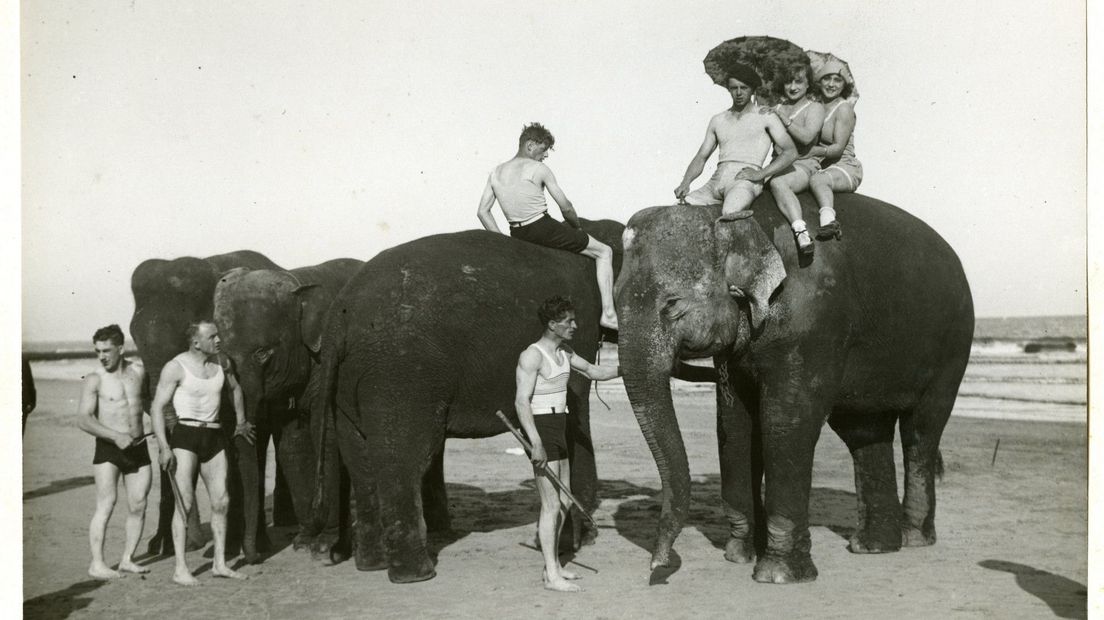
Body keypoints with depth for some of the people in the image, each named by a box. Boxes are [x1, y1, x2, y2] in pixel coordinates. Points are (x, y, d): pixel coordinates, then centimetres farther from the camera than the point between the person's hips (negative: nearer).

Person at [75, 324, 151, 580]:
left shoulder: (138, 372, 7)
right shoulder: (94, 380, -5)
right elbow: (83, 419, -14)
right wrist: (116, 436, -23)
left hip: (138, 447, 4)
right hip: (108, 448, -4)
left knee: (138, 506, 3)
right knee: (106, 504, -10)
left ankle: (127, 559, 13)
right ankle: (97, 564, -6)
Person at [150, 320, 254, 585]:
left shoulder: (221, 362, 7)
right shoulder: (176, 367, -9)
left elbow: (235, 388, 27)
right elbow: (157, 407, -10)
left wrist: (241, 422, 34)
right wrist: (164, 448, -17)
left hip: (214, 438, 6)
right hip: (185, 436, -6)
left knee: (221, 501, 4)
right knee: (185, 502, -11)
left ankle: (220, 564, 13)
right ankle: (180, 569, -6)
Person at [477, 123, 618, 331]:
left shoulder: (496, 172, 7)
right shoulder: (538, 169, -10)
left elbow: (482, 212, 4)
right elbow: (565, 207, -8)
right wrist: (578, 226, 11)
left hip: (517, 235, 7)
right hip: (543, 229, -7)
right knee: (604, 252, 5)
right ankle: (608, 313, -3)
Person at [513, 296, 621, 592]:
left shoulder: (563, 352, 11)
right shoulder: (532, 356, -16)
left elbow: (594, 372, 21)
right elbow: (522, 401, -22)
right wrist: (536, 444, -29)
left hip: (558, 432, 10)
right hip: (540, 431, -9)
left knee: (563, 501, 13)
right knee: (551, 505, -9)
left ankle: (553, 565, 24)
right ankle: (551, 576, -4)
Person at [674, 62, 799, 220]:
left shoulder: (765, 117, 12)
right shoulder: (718, 120, 25)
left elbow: (791, 152, 4)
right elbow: (701, 157, 21)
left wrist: (760, 174, -10)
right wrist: (685, 182, 0)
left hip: (746, 181, -5)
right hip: (716, 181, 5)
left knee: (729, 213, -38)